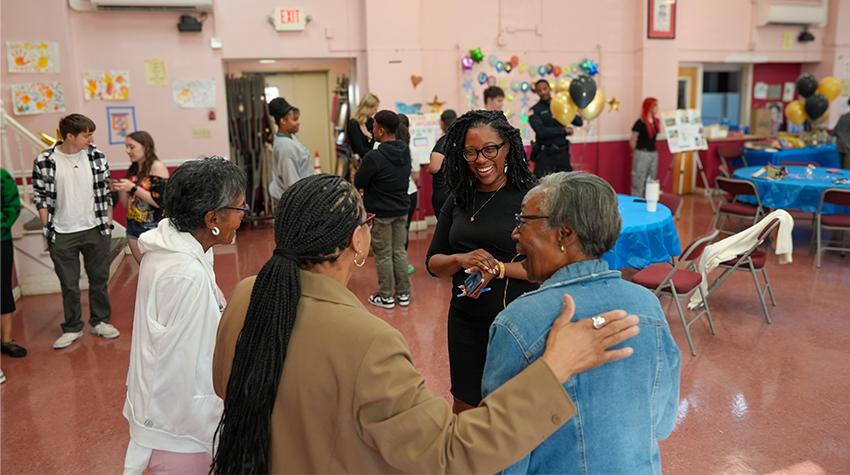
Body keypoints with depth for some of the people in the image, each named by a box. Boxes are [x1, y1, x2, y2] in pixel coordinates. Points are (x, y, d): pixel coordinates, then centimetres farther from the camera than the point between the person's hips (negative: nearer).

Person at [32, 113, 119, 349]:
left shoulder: (97, 156, -4)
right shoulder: (44, 161, -10)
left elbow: (105, 192, 3)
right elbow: (40, 198, -3)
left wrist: (108, 224, 2)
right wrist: (48, 230, -5)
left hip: (95, 231, 2)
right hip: (62, 235, -2)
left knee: (99, 279, 13)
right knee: (69, 285, 11)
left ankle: (100, 321, 31)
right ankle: (72, 328, 27)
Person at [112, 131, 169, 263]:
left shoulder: (157, 167, -9)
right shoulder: (133, 169, 10)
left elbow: (160, 201, -17)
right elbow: (127, 204, 14)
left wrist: (133, 188, -19)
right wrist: (120, 190, -5)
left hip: (154, 229, -7)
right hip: (133, 227, 7)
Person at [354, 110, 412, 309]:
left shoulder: (374, 157, -22)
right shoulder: (405, 152, 1)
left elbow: (358, 183, -13)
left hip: (380, 212, -6)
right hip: (401, 210, 6)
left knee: (383, 255, 5)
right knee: (400, 251, 14)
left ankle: (386, 297, 15)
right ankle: (403, 294, 22)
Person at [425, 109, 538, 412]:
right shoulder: (458, 200, 4)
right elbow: (432, 263, 6)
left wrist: (500, 268, -23)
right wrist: (462, 260, -14)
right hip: (466, 321, 4)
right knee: (464, 405, 20)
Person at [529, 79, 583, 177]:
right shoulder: (535, 110, -5)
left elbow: (579, 122, 3)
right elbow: (541, 131, -18)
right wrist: (563, 130, -14)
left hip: (562, 153, 4)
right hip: (545, 155, -4)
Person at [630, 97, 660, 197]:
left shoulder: (656, 121, 6)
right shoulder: (640, 123, -13)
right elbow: (632, 141, -6)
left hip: (654, 154, 7)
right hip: (642, 154, -7)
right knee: (638, 182, -3)